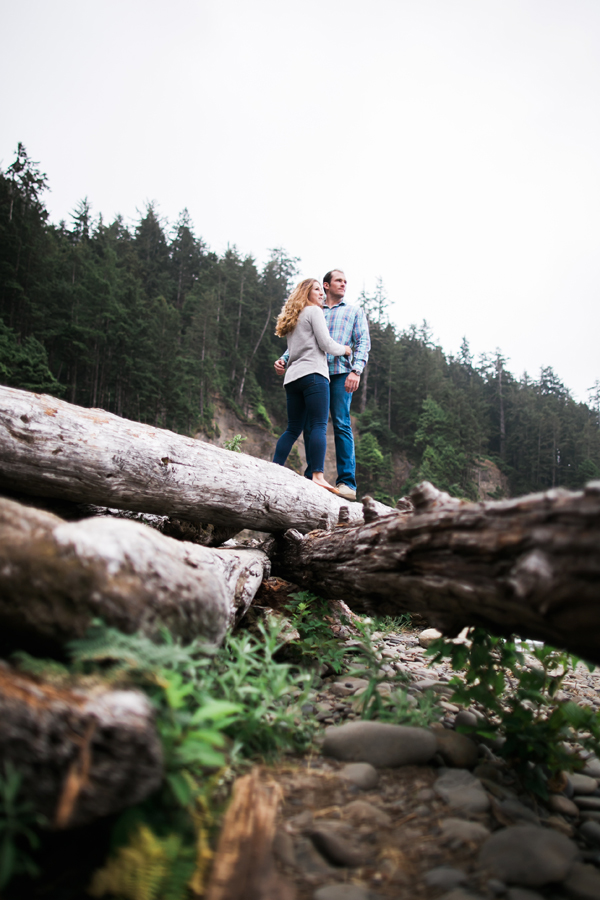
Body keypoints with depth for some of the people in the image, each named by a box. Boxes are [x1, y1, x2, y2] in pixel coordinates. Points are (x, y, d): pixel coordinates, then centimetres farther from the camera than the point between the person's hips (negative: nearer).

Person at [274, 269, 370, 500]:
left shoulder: (354, 311, 19)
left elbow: (363, 342, 6)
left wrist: (356, 370, -10)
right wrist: (284, 360, 0)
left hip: (340, 373, -3)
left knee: (341, 424, -11)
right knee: (310, 426, -2)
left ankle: (347, 482, -12)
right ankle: (312, 478, 6)